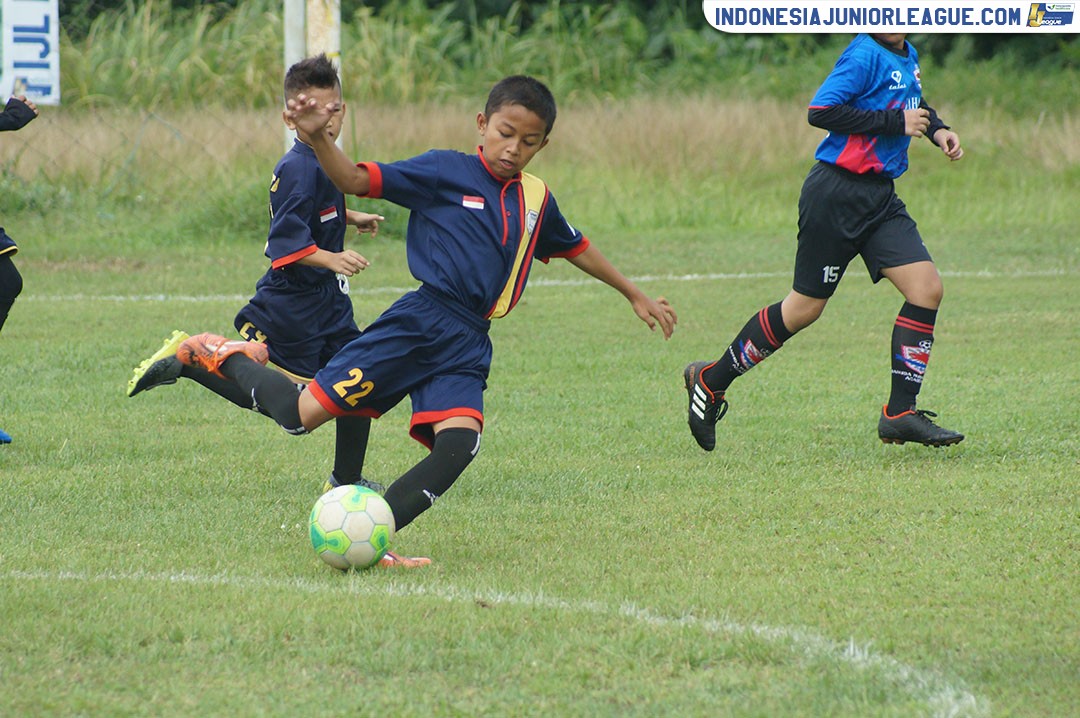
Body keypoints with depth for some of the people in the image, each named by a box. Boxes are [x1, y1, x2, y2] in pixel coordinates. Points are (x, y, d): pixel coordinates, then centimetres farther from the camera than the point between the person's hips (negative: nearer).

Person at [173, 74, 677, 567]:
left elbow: (575, 248, 35)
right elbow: (355, 180, -8)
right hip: (419, 323, -5)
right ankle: (227, 357, 19)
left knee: (458, 445, -24)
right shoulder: (445, 171, 0)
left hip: (467, 348, 5)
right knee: (299, 415, -10)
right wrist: (318, 138, -27)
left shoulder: (536, 199, 17)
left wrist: (635, 295, 43)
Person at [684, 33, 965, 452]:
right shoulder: (865, 55, -16)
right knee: (805, 307, 0)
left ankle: (900, 414, -1)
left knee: (926, 288, -6)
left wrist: (934, 128, 14)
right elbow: (821, 110, -26)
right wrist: (895, 122, -22)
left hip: (879, 198, 8)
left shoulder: (907, 57, 12)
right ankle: (710, 381, 17)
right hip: (837, 193, -8)